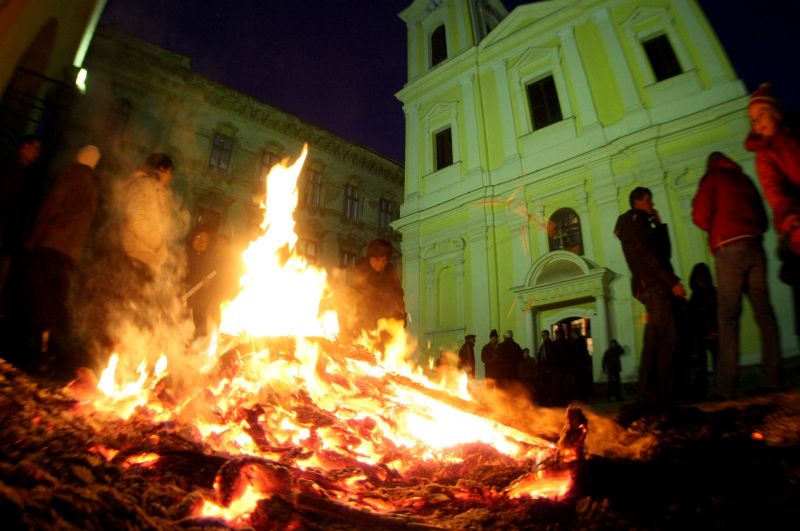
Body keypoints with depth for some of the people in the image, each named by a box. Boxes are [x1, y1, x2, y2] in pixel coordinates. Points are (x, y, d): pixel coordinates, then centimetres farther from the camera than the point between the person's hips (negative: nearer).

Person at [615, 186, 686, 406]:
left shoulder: (641, 223, 27)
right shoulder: (635, 220, -2)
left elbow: (664, 252, 21)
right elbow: (648, 256, -14)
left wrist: (659, 224, 18)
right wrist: (673, 281, -16)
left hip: (651, 285, 10)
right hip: (653, 285, -10)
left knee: (657, 341, 7)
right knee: (664, 340, -14)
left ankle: (651, 392, 9)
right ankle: (660, 393, -13)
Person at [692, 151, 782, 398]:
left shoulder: (712, 176, 9)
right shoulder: (744, 178, 24)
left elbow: (701, 215, -2)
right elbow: (762, 218, 24)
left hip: (729, 248, -5)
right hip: (755, 246, 5)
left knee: (728, 316, -8)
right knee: (763, 311, 3)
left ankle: (725, 386, -11)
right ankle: (772, 379, 0)